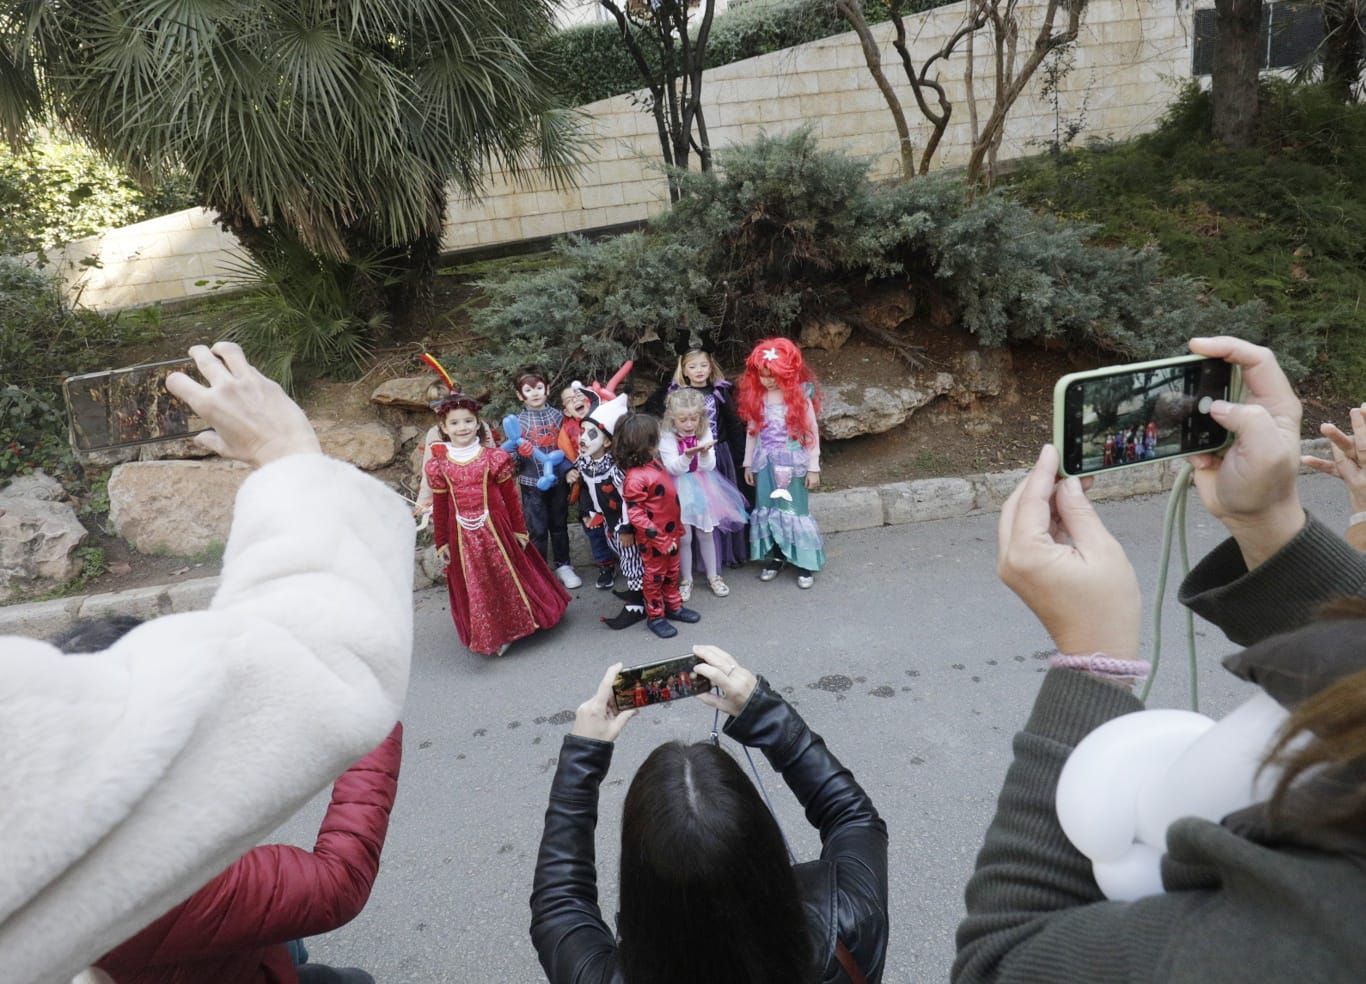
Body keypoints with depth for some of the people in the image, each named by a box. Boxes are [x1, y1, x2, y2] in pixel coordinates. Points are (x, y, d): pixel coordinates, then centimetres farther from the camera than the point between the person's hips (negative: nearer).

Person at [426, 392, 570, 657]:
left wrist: (519, 530, 2)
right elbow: (439, 507, 4)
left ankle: (510, 629, 31)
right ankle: (489, 636, 27)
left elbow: (511, 496, 0)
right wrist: (441, 543, 7)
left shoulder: (493, 458, -6)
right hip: (462, 535, 1)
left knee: (507, 577, 10)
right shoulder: (438, 465, -2)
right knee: (473, 587, 11)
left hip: (495, 528, -1)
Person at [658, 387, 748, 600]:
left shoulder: (704, 434, -4)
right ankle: (686, 580, 20)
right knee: (684, 537, 3)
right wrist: (688, 455, -39)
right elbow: (673, 468, -21)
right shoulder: (667, 437, -13)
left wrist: (705, 454, -30)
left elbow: (709, 466, -9)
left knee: (706, 533, 12)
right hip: (680, 492, -2)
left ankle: (713, 576, 27)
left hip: (702, 488, 3)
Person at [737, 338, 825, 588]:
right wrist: (748, 463, 10)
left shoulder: (799, 394, -10)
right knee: (768, 511, 10)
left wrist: (813, 467, -6)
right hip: (765, 464, 4)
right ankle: (775, 558, 25)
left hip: (792, 464, -4)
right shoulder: (755, 396, 0)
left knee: (795, 511, 1)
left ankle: (806, 564, 13)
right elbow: (751, 431, 8)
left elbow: (812, 432, -6)